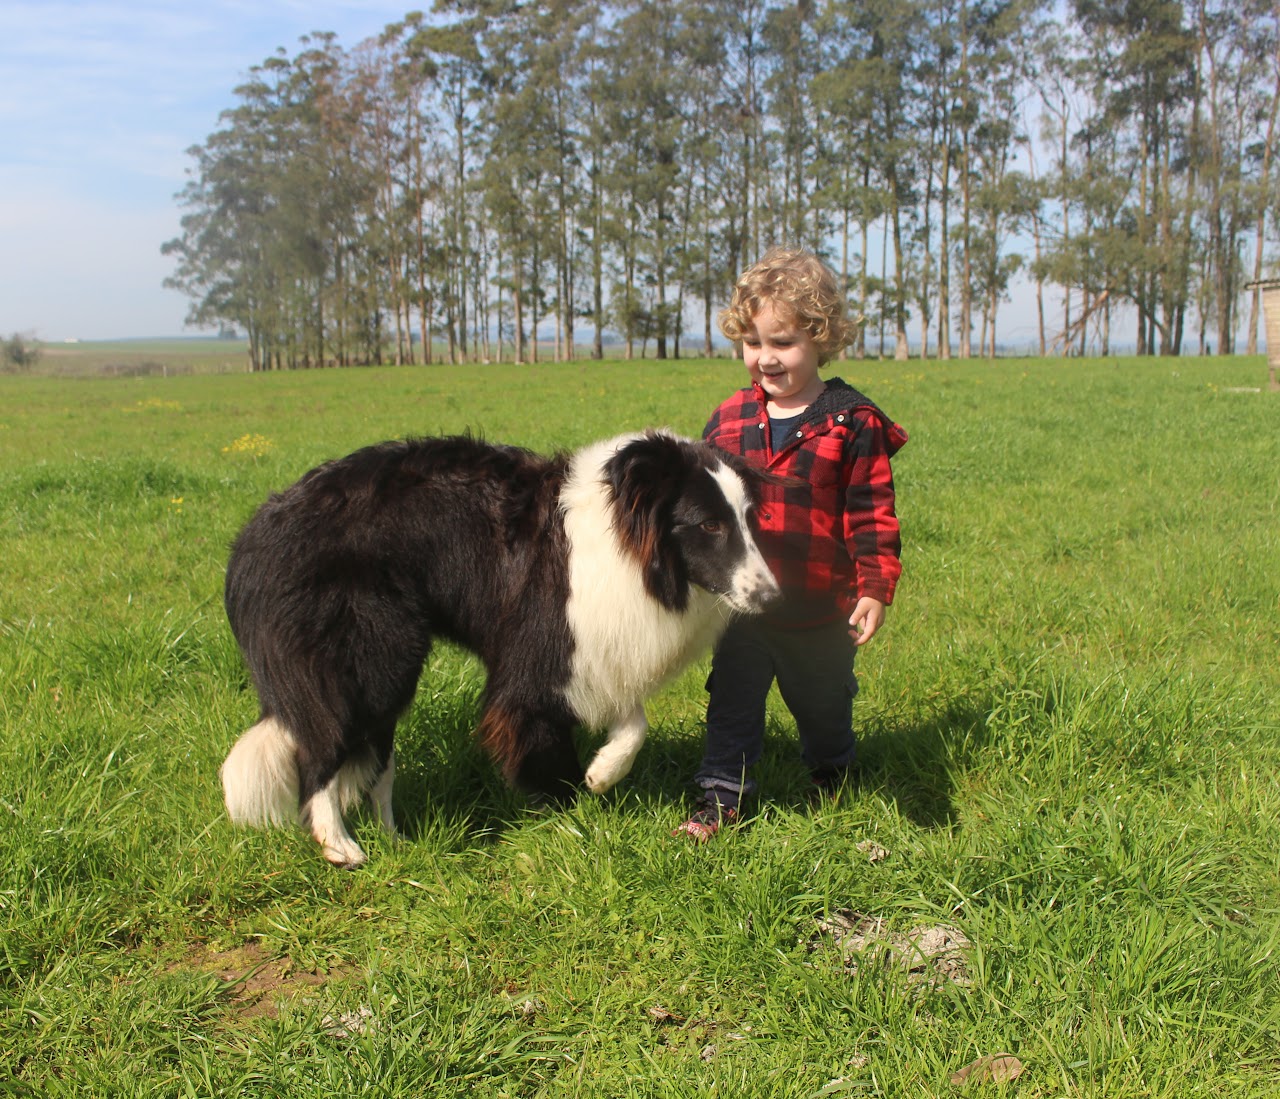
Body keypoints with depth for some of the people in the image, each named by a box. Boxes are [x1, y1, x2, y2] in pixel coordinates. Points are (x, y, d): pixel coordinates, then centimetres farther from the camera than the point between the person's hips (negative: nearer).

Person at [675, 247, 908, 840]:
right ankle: (720, 796, 22)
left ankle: (833, 778, 45)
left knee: (823, 704, 19)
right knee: (731, 701, 9)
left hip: (821, 609, -2)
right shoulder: (729, 419, 0)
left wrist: (875, 587, -15)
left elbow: (872, 513, -9)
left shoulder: (851, 422, -11)